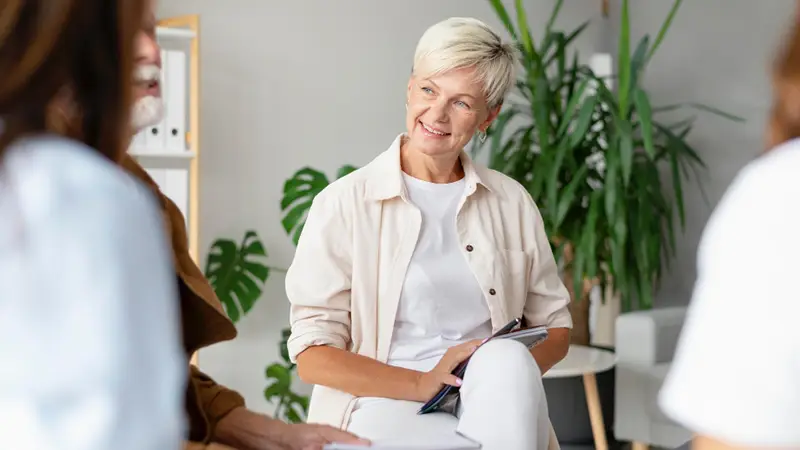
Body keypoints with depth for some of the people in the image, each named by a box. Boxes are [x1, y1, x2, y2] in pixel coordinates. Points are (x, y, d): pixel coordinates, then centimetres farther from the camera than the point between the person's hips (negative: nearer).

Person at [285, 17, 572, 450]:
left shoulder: (512, 203, 10)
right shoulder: (344, 203, -1)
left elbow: (555, 324, 15)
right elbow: (312, 356, -4)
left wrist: (511, 373, -8)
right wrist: (420, 384, -18)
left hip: (493, 403, 4)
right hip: (386, 403, -4)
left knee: (507, 360, -32)